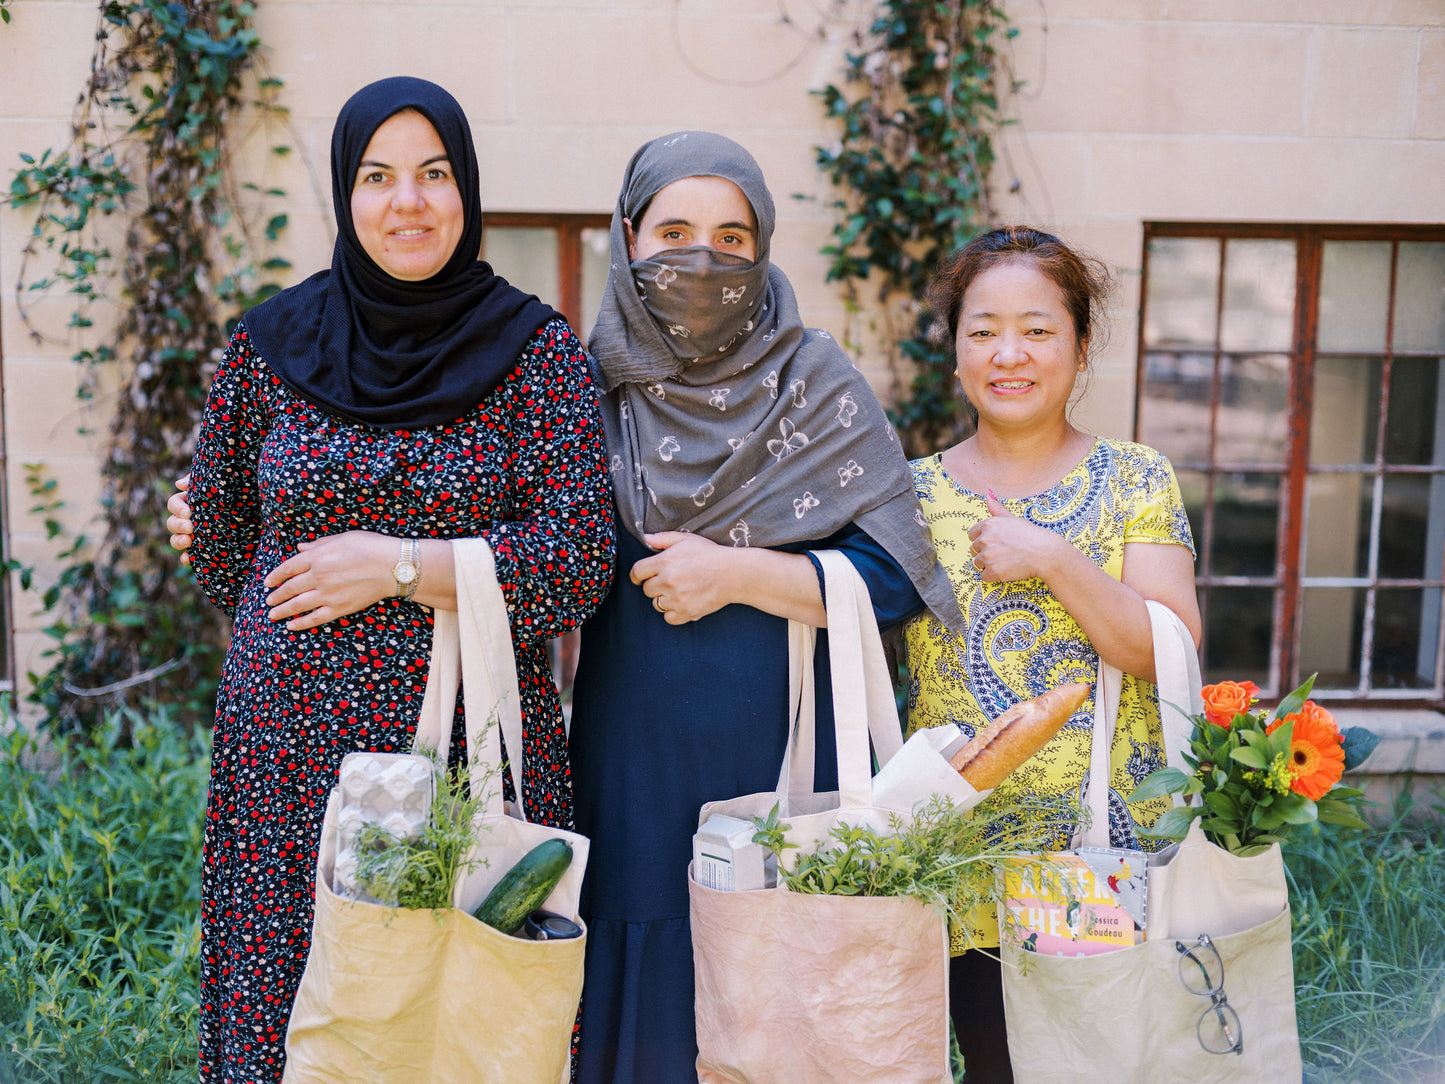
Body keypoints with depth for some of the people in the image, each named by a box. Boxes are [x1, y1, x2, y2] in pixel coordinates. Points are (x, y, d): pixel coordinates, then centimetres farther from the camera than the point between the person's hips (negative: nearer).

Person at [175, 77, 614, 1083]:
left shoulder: (538, 350, -1)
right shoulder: (273, 343, 5)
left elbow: (578, 559, -8)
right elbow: (220, 542, 16)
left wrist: (396, 565, -11)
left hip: (478, 752, -1)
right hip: (294, 756, 2)